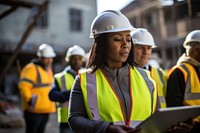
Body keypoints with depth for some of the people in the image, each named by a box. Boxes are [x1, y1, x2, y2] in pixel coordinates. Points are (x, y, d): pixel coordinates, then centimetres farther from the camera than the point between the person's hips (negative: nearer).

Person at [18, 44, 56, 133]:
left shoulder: (48, 69, 17)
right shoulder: (31, 69, -12)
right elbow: (23, 86, -21)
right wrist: (30, 100, -26)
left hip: (46, 110, 9)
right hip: (34, 110, -9)